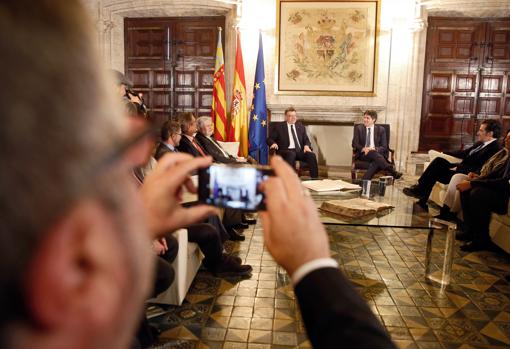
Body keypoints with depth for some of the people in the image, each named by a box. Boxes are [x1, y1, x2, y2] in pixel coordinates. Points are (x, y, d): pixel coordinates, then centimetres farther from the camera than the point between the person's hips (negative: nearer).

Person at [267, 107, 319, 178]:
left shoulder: (301, 127, 23)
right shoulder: (279, 126, 12)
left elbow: (306, 140, 19)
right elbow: (269, 139, 9)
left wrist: (306, 146, -6)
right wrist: (273, 143, -15)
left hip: (300, 151, 4)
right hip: (286, 151, -3)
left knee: (311, 155, -27)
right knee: (291, 154, -39)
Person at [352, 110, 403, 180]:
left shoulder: (381, 129, 11)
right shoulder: (358, 128, 11)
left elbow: (384, 147, 5)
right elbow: (354, 144, 4)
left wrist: (374, 149, -18)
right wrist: (363, 149, -17)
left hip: (377, 153, 1)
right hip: (363, 154, -1)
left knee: (376, 161, -38)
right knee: (373, 153, -37)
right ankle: (391, 170, -53)